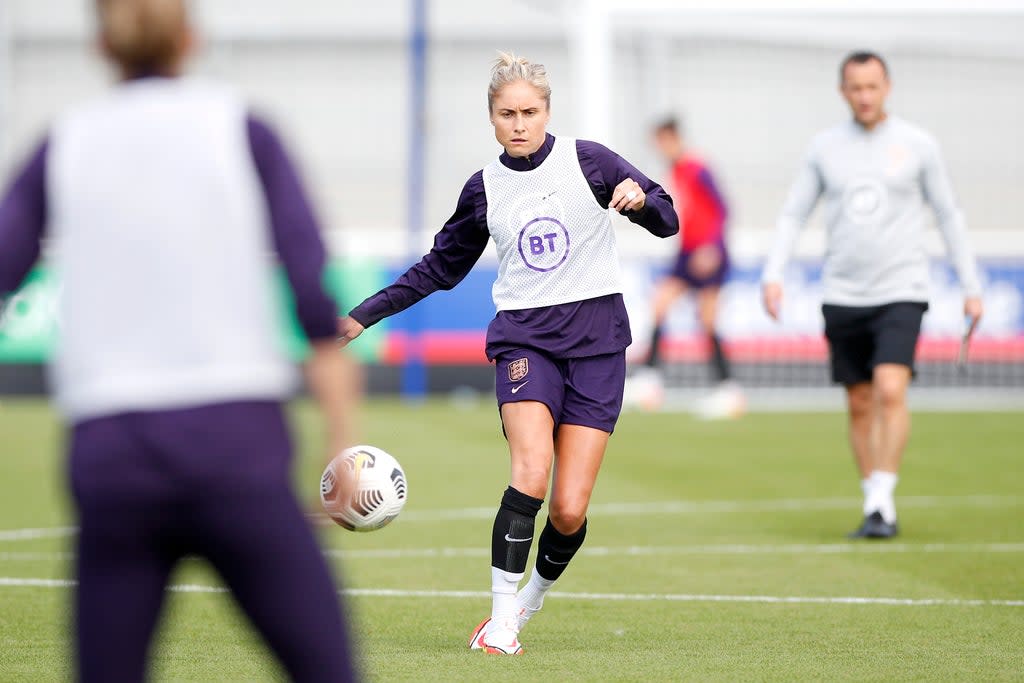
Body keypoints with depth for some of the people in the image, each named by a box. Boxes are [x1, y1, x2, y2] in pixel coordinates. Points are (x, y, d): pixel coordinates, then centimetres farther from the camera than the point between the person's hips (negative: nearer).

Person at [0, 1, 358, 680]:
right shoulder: (242, 130, 6)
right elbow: (318, 298, -1)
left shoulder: (62, 147, 12)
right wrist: (346, 457, 1)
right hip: (235, 445, -2)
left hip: (109, 453, 2)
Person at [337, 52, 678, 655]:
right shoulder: (484, 189, 8)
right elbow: (440, 269, 20)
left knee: (570, 512, -6)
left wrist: (641, 201, -22)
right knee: (531, 472, -25)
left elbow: (667, 221, 2)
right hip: (524, 336, 1)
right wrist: (364, 316, 15)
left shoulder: (588, 160, 1)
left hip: (596, 336, -1)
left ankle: (532, 600, 22)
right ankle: (501, 621, -19)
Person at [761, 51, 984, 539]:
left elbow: (949, 217, 8)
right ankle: (876, 510, 15)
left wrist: (971, 286, 8)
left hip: (901, 292, -3)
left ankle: (881, 500, -17)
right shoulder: (825, 147, 6)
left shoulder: (917, 145, 1)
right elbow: (792, 215, 10)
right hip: (842, 296, 3)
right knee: (859, 406, 6)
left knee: (890, 390, -20)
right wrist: (772, 274, -4)